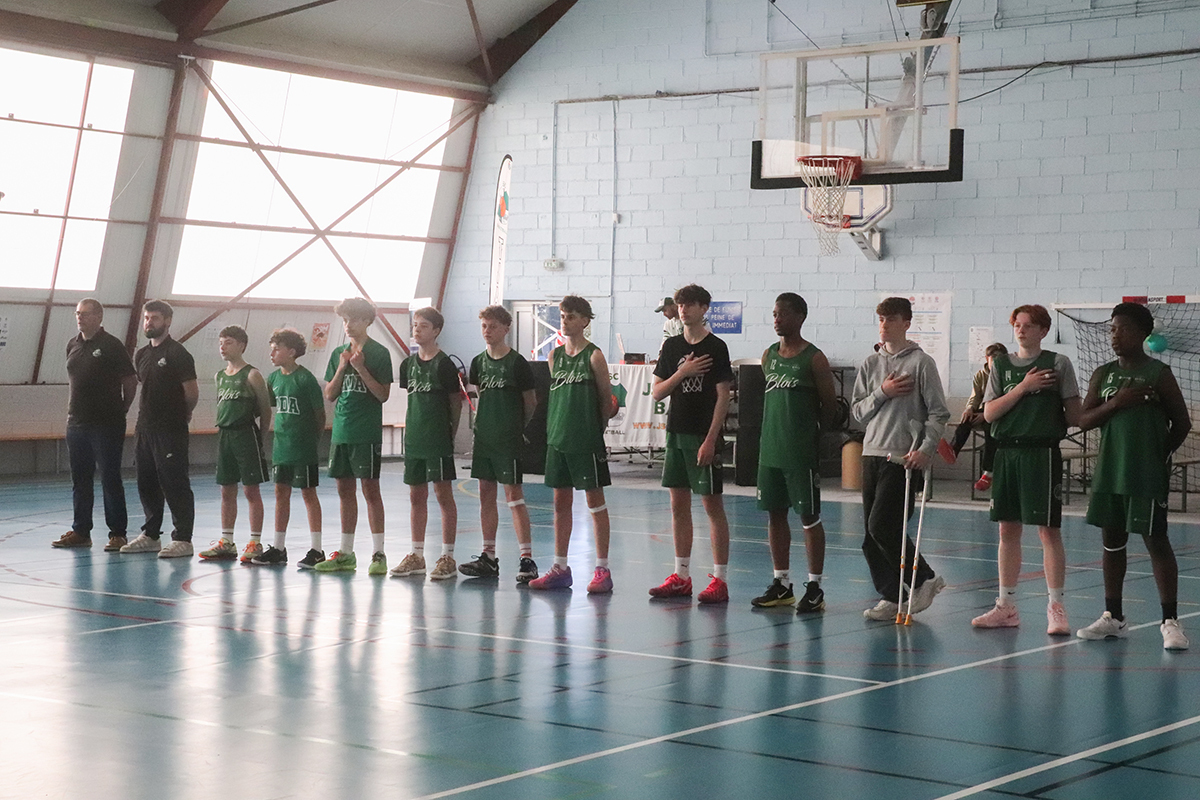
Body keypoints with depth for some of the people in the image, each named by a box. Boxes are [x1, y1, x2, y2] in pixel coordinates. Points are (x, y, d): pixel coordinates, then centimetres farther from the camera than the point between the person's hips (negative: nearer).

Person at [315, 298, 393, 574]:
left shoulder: (379, 353, -4)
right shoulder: (338, 354, 13)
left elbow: (383, 395, -8)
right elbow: (329, 395, 10)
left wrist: (361, 368, -15)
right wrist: (342, 368, -4)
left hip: (367, 433, -6)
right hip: (341, 432, 6)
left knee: (370, 488, -6)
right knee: (345, 490, 9)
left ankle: (378, 554, -3)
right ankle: (345, 553, 16)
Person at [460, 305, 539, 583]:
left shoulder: (517, 363, -8)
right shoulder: (479, 362, 9)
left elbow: (531, 402, 0)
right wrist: (485, 423, 14)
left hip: (509, 439, -6)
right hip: (484, 436, 6)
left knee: (513, 493, -8)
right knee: (486, 494, 9)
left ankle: (527, 559, -7)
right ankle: (488, 558, 16)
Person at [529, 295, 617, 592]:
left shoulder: (594, 356, -7)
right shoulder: (555, 355, 10)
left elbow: (607, 400, -2)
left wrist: (594, 427, 2)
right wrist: (554, 428, 8)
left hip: (586, 439, -6)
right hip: (558, 438, 6)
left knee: (595, 501, 0)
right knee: (561, 502, 10)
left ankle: (602, 569, 4)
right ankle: (560, 568, 17)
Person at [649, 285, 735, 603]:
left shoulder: (715, 347, -6)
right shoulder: (672, 346, 11)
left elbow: (723, 397, -9)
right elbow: (657, 392, 9)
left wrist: (710, 439, -15)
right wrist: (681, 372, -9)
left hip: (704, 436, -6)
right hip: (677, 433, 6)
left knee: (712, 504, -4)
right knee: (679, 504, 9)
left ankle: (720, 580, -2)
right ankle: (681, 577, 17)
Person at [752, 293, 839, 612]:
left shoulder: (814, 358, -7)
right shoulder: (769, 355, 10)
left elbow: (830, 405, -3)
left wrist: (807, 428, 3)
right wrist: (778, 428, 12)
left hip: (802, 452, -6)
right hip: (770, 447, 6)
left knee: (809, 517, -1)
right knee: (775, 514, 10)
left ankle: (814, 587, 4)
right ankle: (781, 584, 20)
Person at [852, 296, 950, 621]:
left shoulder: (921, 362, -3)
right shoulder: (870, 364, 13)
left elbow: (938, 413, -4)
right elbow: (858, 411, 10)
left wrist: (926, 449, -15)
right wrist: (882, 393, -6)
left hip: (904, 458, -6)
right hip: (872, 455, 6)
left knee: (882, 527, -14)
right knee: (871, 534, 4)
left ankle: (924, 579, 3)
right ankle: (890, 597, 12)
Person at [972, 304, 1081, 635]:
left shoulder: (1058, 363, 0)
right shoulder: (1001, 364, 12)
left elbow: (1074, 416, 2)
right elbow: (989, 412, 0)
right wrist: (1023, 387, -6)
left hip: (1042, 453, -4)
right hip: (1006, 452, 4)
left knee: (1048, 530, -5)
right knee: (1008, 530, 9)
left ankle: (1056, 607, 0)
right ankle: (1006, 607, 16)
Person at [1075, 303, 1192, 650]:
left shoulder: (1158, 373, -4)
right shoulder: (1103, 374, 10)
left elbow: (1182, 423, 1)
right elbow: (1084, 420, 4)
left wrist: (1160, 454, 2)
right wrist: (1115, 403, -10)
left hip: (1147, 476, -5)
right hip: (1109, 474, 5)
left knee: (1156, 542, -6)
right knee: (1112, 542, 11)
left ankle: (1170, 622, -3)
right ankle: (1113, 618, 20)